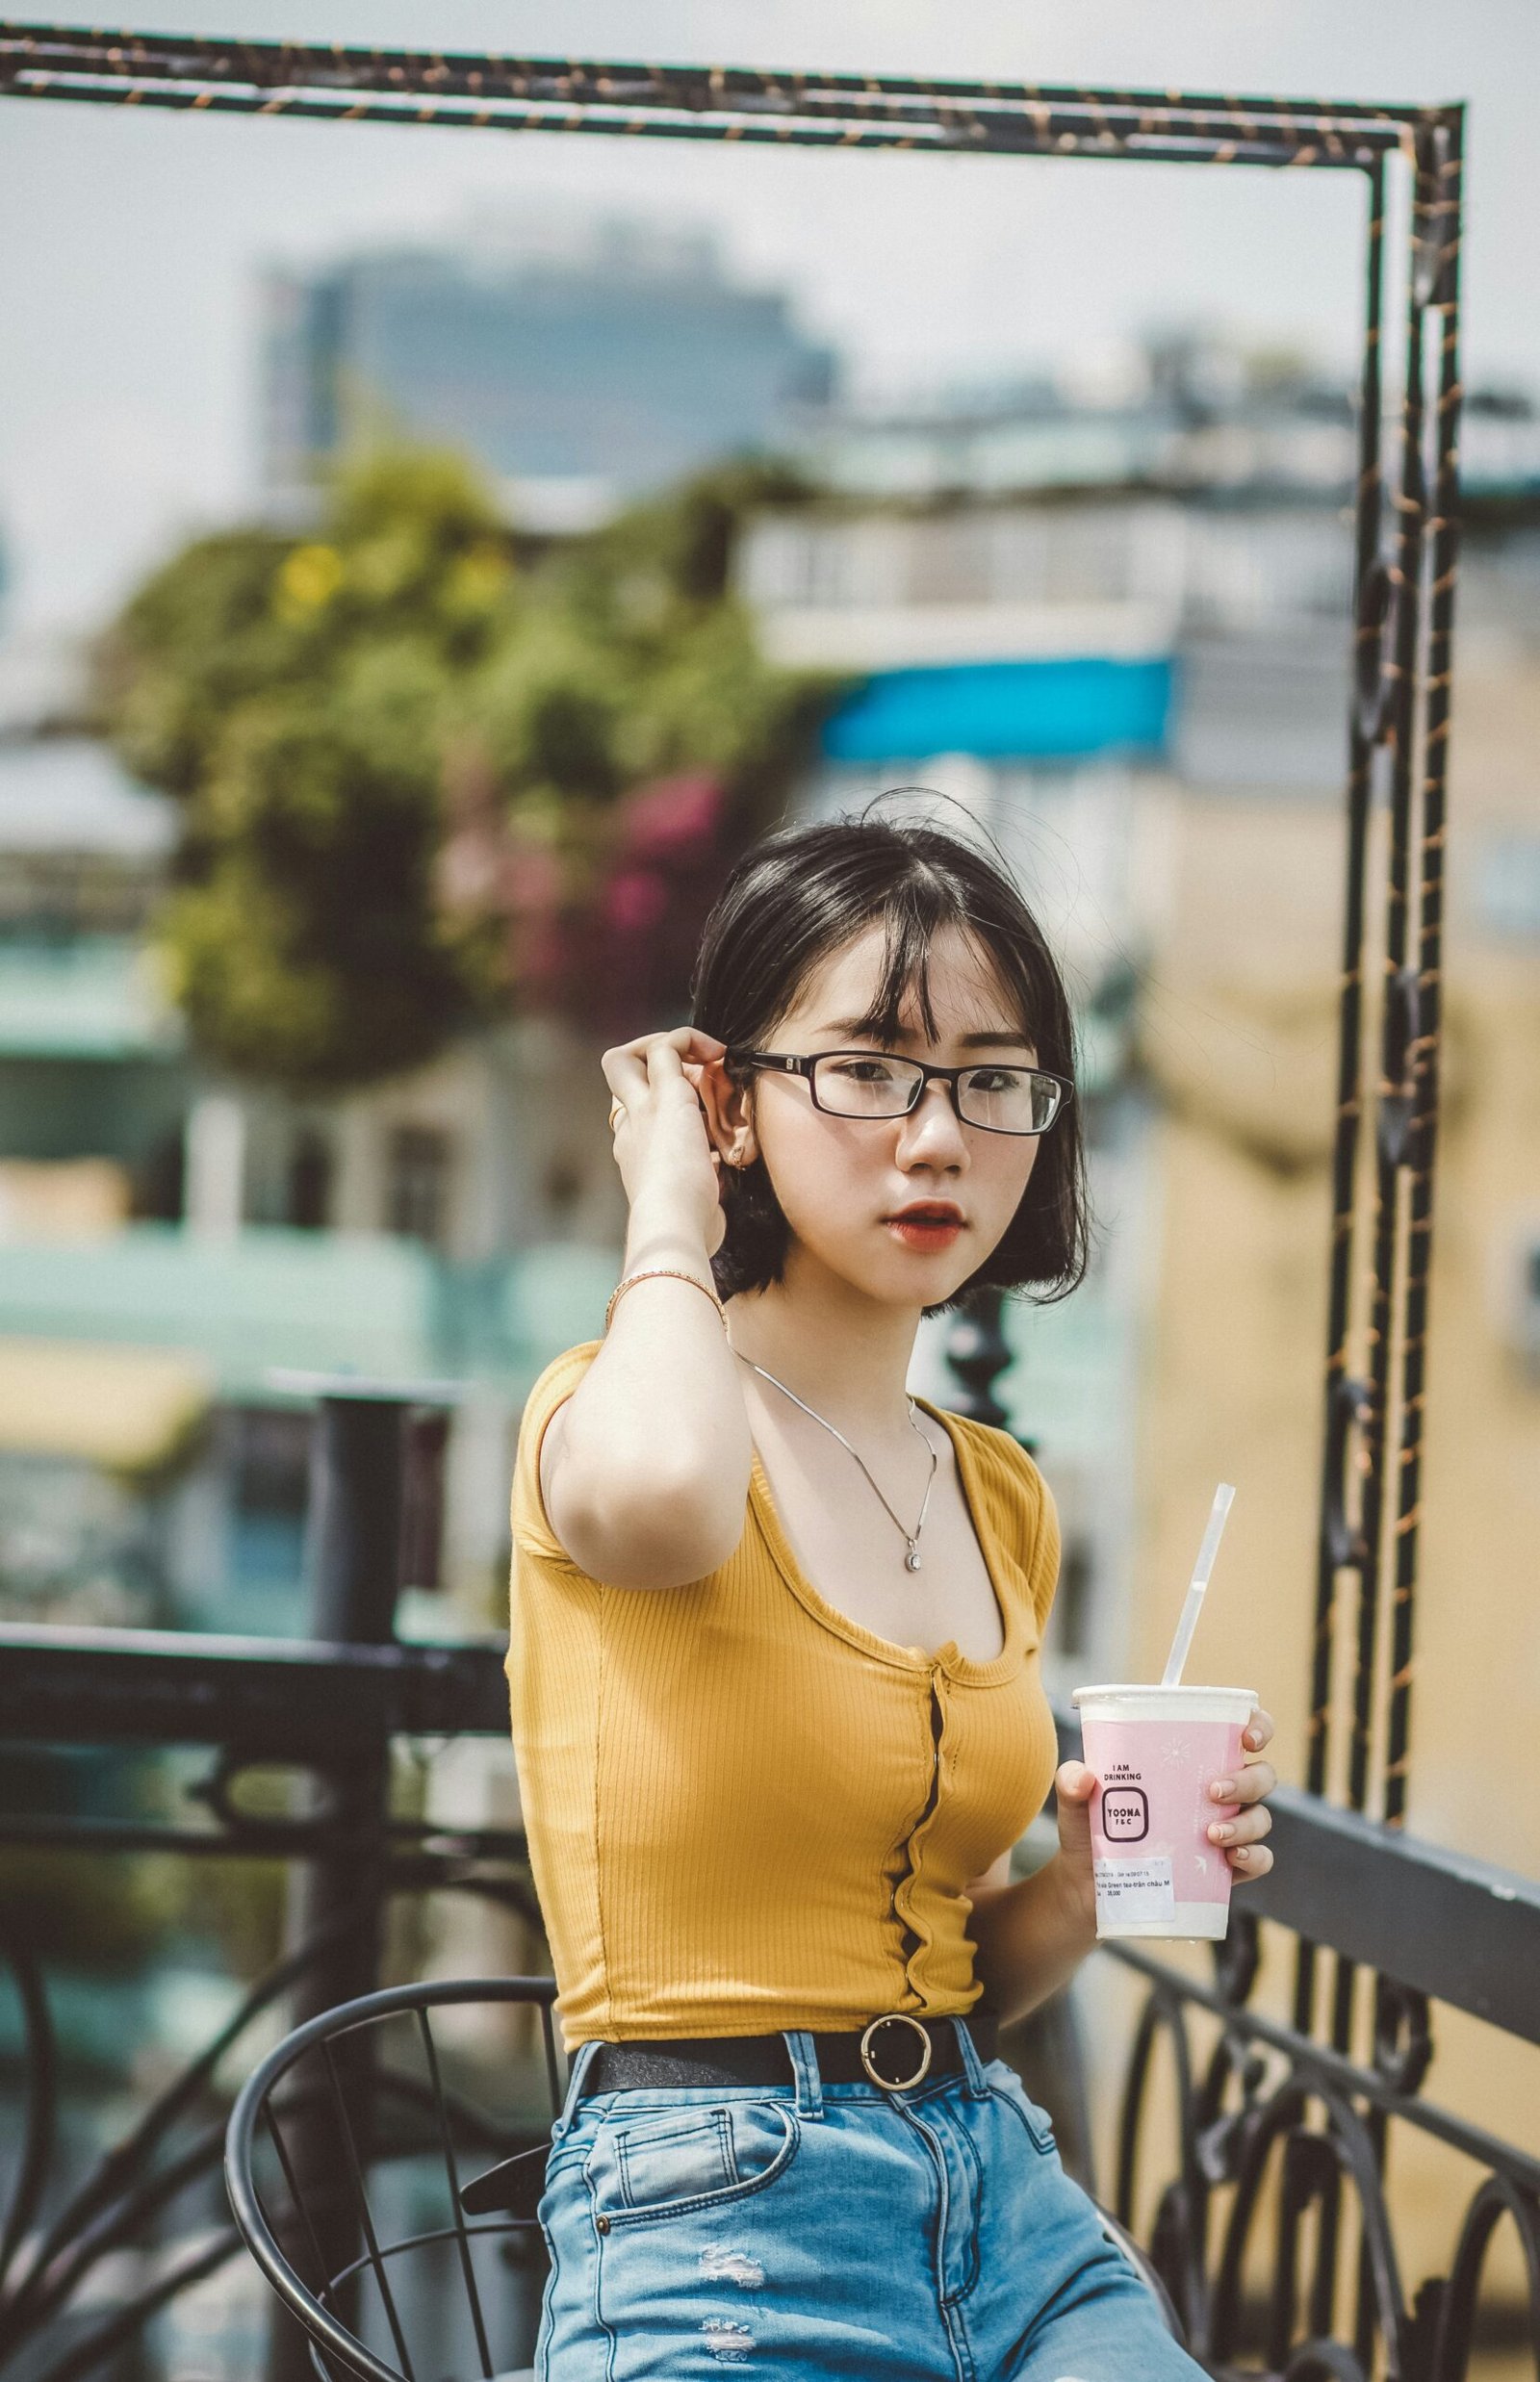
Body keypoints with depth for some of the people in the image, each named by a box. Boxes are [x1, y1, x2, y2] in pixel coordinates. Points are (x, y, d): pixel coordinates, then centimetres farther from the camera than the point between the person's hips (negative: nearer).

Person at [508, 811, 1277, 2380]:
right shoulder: (609, 1410, -7)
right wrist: (669, 1227, -15)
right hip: (711, 2229, -7)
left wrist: (1085, 1884, -1)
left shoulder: (1002, 1499, 13)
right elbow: (663, 1492, -36)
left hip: (1004, 2194, 7)